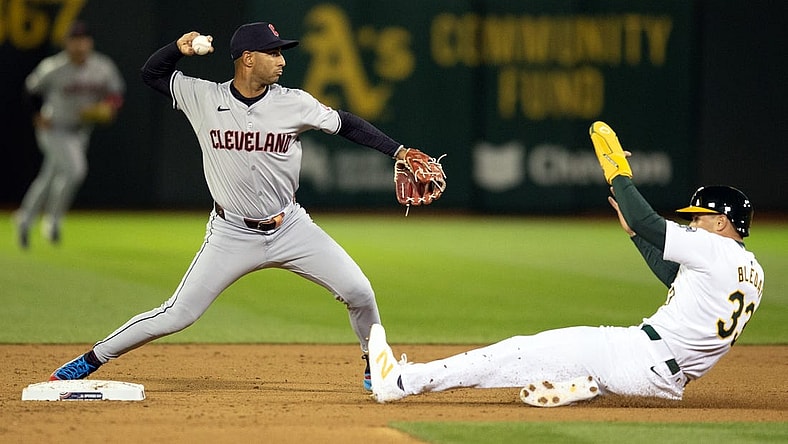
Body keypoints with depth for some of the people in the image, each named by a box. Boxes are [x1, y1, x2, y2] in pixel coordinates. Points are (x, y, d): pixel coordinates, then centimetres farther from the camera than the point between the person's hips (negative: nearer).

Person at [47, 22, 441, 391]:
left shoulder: (295, 104, -8)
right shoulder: (203, 98, -8)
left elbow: (346, 125, 2)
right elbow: (150, 73, 3)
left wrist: (399, 151, -6)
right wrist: (179, 48, -17)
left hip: (290, 227, 2)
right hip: (232, 234, -2)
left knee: (359, 292, -7)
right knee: (178, 314, -7)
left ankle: (375, 365, 19)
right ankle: (90, 361, 6)